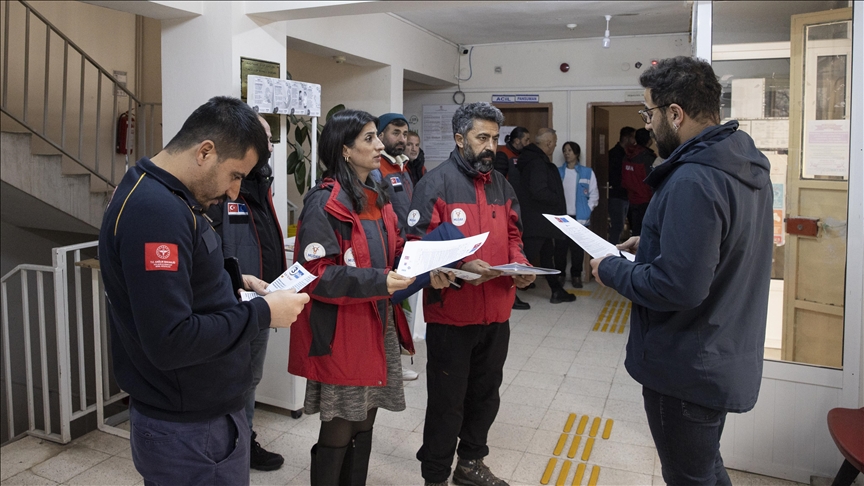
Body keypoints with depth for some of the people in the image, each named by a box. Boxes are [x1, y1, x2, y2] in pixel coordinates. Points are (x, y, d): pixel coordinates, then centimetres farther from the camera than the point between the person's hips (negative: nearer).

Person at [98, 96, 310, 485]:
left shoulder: (154, 193, 7)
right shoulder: (156, 211, -26)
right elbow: (170, 342, -30)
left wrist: (231, 282, 4)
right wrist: (263, 313, -21)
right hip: (190, 432, -10)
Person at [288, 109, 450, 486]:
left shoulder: (378, 198, 12)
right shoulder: (324, 203, -15)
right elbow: (316, 274, -20)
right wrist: (378, 282, -27)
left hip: (378, 326, 8)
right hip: (340, 333, -8)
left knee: (364, 423, 17)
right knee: (339, 431, 4)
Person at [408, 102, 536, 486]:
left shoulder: (501, 184, 12)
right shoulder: (436, 183, -10)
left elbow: (512, 237, 16)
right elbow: (419, 245, -16)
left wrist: (521, 266, -4)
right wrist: (460, 268, -28)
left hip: (496, 312, 7)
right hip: (451, 313, -6)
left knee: (485, 394, 19)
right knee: (447, 401, 6)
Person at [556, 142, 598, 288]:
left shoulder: (587, 172, 3)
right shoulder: (558, 172, 7)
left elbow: (594, 194, 2)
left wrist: (587, 211, -5)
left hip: (580, 217, -1)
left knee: (578, 248, 2)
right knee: (560, 247, 3)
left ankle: (576, 275, 13)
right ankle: (560, 274, 15)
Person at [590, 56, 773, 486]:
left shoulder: (693, 181, -28)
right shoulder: (745, 164, 4)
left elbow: (678, 286, -31)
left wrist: (611, 270, -17)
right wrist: (652, 244, 9)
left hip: (688, 369, -9)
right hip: (727, 357, 10)